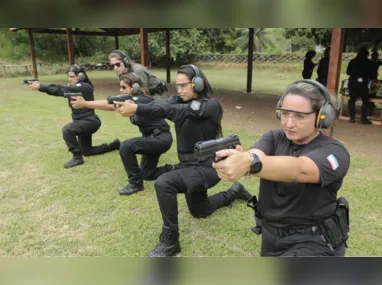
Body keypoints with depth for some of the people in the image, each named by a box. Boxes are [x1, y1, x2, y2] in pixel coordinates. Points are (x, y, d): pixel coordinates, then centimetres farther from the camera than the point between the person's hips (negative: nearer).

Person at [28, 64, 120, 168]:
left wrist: (40, 87, -37)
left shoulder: (84, 87, -22)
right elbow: (61, 90, -2)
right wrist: (41, 85, -16)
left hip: (90, 121, -10)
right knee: (86, 151, 18)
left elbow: (63, 90, -32)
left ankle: (77, 158, -15)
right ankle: (115, 145, 34)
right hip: (83, 121, 10)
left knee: (67, 130, -32)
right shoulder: (74, 87, 9)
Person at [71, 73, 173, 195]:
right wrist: (85, 102, -14)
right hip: (154, 137, 10)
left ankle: (136, 183, -9)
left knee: (126, 146, -24)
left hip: (162, 138, -10)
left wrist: (84, 104, -32)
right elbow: (112, 104, -3)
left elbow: (112, 106, -32)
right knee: (147, 174, 15)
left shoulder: (142, 100, -24)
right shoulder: (133, 100, 5)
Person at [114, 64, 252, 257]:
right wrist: (133, 104, -40)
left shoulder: (210, 105, -20)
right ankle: (234, 192, 49)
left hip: (207, 167, -9)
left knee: (163, 183, -31)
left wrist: (137, 109, -44)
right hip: (189, 165, 9)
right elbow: (162, 106, -20)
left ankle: (169, 242, -14)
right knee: (199, 211, 26)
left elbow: (175, 111, -35)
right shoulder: (181, 100, 1)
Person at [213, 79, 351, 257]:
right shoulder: (274, 138, -2)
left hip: (313, 243, -5)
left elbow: (299, 169, -38)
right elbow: (254, 155, -25)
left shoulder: (333, 152, -17)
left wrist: (250, 162, -57)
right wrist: (239, 160, -49)